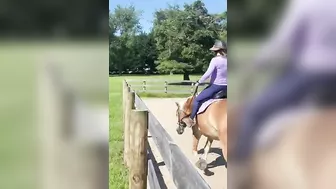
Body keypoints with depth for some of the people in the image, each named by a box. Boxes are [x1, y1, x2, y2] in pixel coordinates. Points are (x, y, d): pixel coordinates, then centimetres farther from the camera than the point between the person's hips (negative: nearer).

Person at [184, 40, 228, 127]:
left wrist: (198, 82, -9)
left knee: (197, 100, 2)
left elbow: (208, 73, -20)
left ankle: (190, 120, 3)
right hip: (225, 88, 7)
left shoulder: (215, 60, -14)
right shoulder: (226, 60, 5)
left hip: (215, 86, -7)